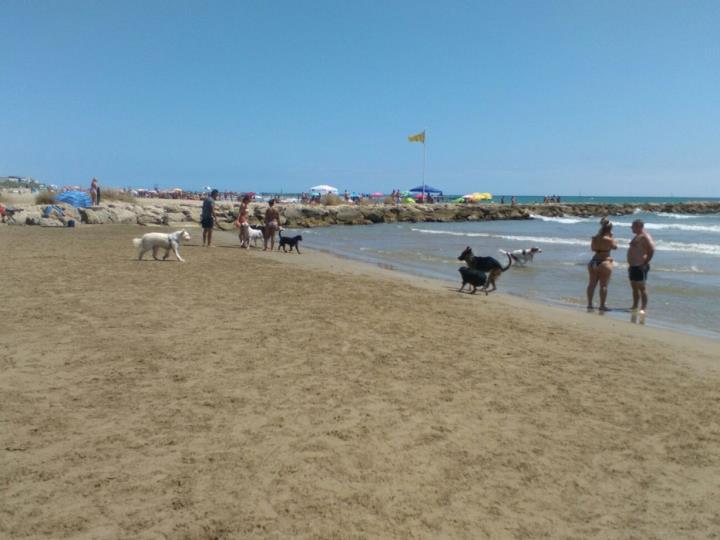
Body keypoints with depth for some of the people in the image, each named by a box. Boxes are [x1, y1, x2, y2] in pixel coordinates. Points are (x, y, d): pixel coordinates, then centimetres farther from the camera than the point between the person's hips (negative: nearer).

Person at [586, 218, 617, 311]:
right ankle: (602, 305, 4)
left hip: (593, 262, 6)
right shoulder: (608, 239, -13)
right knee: (603, 285, 0)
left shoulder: (594, 238, 3)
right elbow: (615, 246, 4)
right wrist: (612, 237, 9)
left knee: (592, 284, 10)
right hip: (605, 263, -6)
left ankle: (589, 304, 14)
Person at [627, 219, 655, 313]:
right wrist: (630, 264, 19)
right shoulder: (637, 236, 19)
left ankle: (643, 308, -7)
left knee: (641, 287, -8)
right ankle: (635, 307, 20)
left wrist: (645, 263, -21)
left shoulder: (645, 237, -13)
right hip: (633, 266, 10)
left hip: (640, 267, -10)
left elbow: (652, 250, -22)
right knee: (634, 287, 13)